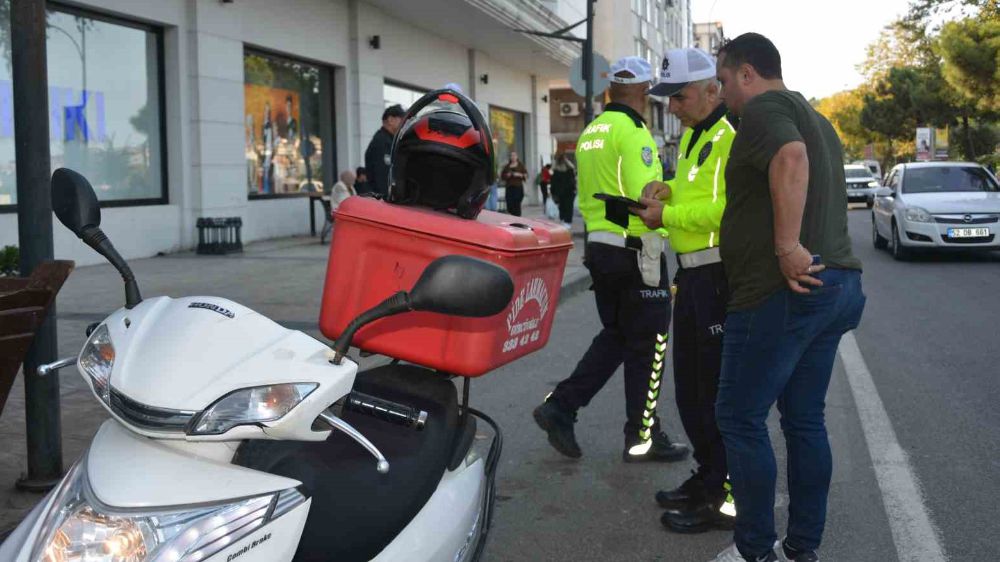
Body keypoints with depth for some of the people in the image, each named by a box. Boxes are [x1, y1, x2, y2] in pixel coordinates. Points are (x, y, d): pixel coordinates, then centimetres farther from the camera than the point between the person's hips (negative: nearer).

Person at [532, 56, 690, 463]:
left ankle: (560, 407, 11)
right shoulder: (632, 131, -13)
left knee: (615, 335, 18)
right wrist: (653, 261, -16)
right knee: (647, 343, 3)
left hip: (598, 247, 8)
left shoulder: (590, 132, 13)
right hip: (633, 251, -8)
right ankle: (642, 438, 12)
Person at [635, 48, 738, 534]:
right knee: (688, 385, 18)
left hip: (721, 274, -10)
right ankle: (706, 477, 32)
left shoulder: (734, 134, -16)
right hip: (692, 274, 10)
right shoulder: (693, 135, 17)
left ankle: (725, 499, 8)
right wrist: (667, 189, 8)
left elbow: (728, 207, -25)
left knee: (719, 390, -3)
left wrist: (667, 215, -17)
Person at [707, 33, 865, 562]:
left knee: (740, 418, -1)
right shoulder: (814, 117, 22)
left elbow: (790, 156, -30)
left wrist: (788, 247, -29)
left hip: (784, 290, -10)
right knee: (805, 419, 13)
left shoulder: (763, 108, -9)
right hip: (837, 284, 10)